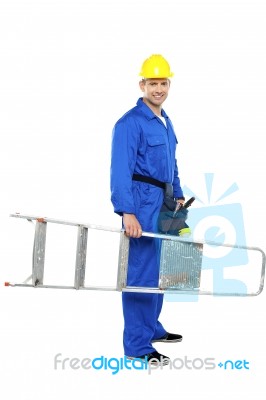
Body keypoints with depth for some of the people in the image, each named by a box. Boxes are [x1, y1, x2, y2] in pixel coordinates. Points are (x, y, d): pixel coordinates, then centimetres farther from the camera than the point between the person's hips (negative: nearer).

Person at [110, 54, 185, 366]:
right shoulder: (130, 123, -13)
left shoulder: (165, 121, 15)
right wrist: (127, 212, -26)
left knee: (158, 268, 16)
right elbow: (121, 170, -19)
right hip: (142, 202, -9)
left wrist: (178, 195, 19)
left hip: (163, 202, 9)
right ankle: (137, 346, -1)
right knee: (141, 271, -7)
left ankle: (151, 327, 30)